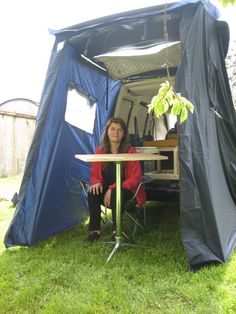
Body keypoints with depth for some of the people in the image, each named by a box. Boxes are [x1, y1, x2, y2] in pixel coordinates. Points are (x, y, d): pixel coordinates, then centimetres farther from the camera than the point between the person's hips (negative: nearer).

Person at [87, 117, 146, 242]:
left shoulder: (130, 152, -12)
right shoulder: (100, 151, -1)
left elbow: (135, 178, -13)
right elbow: (94, 174, 5)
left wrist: (113, 189, -23)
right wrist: (97, 183, -21)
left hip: (126, 190, -3)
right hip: (106, 189, 3)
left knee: (116, 194, -37)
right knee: (93, 193, -28)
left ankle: (116, 230, -19)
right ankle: (95, 229, -13)